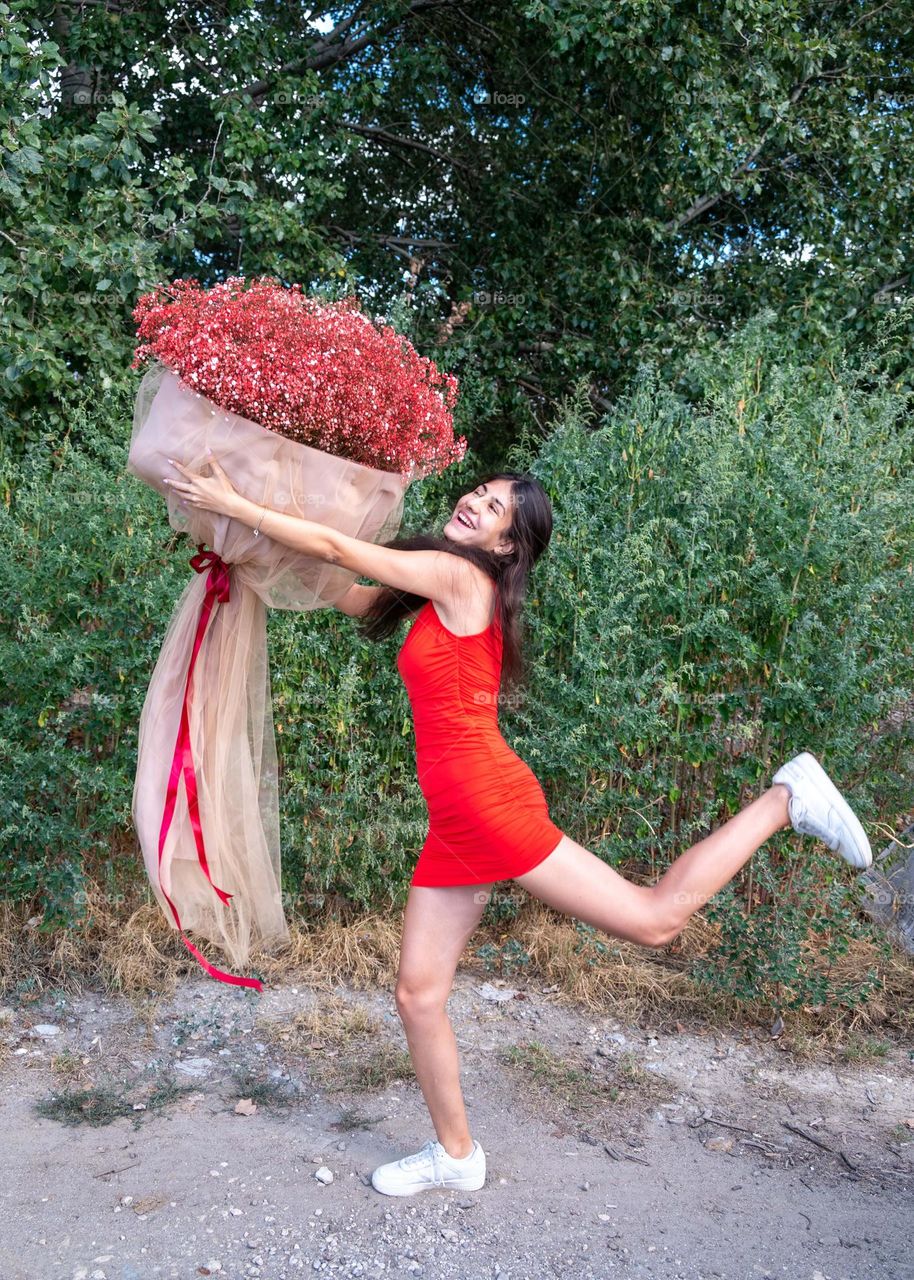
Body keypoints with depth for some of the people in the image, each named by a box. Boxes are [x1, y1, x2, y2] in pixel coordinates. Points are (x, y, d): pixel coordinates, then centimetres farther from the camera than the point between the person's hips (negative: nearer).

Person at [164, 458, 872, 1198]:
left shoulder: (458, 575, -8)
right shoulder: (443, 594, 17)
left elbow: (335, 549, -10)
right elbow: (353, 599, 27)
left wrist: (234, 505, -2)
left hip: (489, 801, -9)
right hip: (453, 824, 9)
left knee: (655, 920, -3)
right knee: (418, 994, 10)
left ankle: (785, 801, 10)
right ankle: (456, 1155, 27)